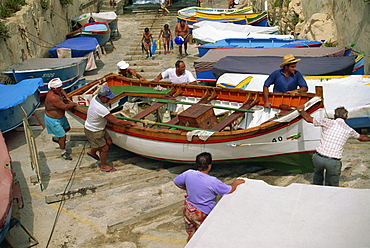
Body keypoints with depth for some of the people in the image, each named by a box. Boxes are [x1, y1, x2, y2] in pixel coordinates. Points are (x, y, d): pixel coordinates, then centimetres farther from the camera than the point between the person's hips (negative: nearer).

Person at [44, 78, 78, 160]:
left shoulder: (57, 91, -10)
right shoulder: (52, 97, -37)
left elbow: (61, 90, 19)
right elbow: (65, 107, -31)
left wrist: (67, 98, 6)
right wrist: (74, 104, -13)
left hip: (61, 116, 10)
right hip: (53, 120, -9)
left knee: (67, 128, 28)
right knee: (63, 136, 0)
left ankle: (56, 138, 52)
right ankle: (63, 152, 22)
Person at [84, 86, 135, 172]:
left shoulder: (95, 98, -10)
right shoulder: (101, 109, -39)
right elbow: (116, 122, -33)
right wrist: (129, 122, -17)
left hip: (99, 128, 9)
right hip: (93, 132, -9)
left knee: (109, 142, 19)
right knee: (104, 148, 9)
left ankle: (92, 151, 42)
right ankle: (103, 166, 34)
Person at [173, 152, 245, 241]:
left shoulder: (189, 174, -14)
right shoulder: (213, 182, -27)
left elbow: (176, 181, 3)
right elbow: (230, 190, -14)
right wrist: (235, 183, 7)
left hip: (188, 209, 5)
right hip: (201, 214, -5)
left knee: (191, 234, 25)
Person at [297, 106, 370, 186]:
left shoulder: (328, 122, 3)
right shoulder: (349, 130, 13)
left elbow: (308, 119, 7)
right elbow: (361, 138, 35)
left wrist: (301, 110, 25)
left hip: (318, 158, 0)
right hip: (333, 163, 0)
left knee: (318, 171, 33)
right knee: (332, 186, 16)